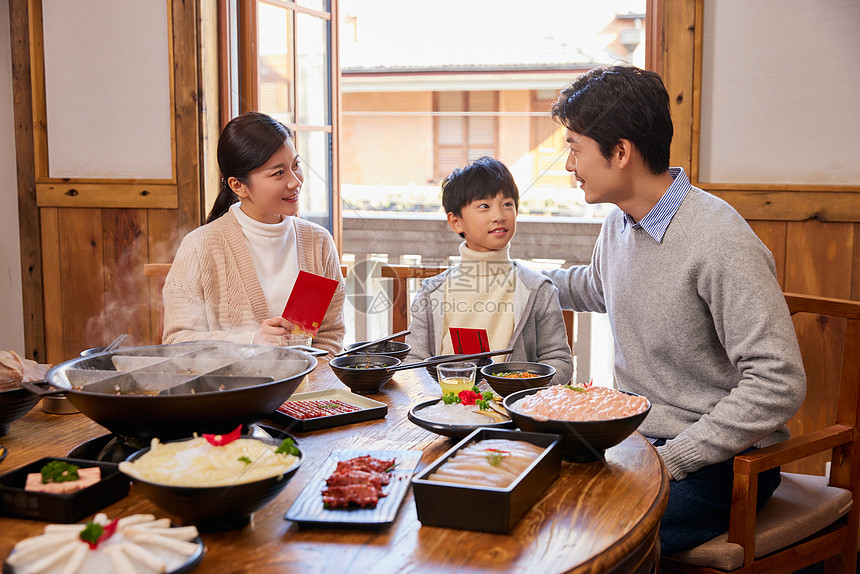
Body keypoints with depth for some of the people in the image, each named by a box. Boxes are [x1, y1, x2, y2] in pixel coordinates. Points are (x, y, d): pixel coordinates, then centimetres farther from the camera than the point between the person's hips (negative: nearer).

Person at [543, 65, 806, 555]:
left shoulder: (721, 243, -22)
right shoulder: (618, 223, 6)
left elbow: (779, 385, -24)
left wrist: (672, 459, -22)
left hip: (716, 463, -7)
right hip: (634, 438, 8)